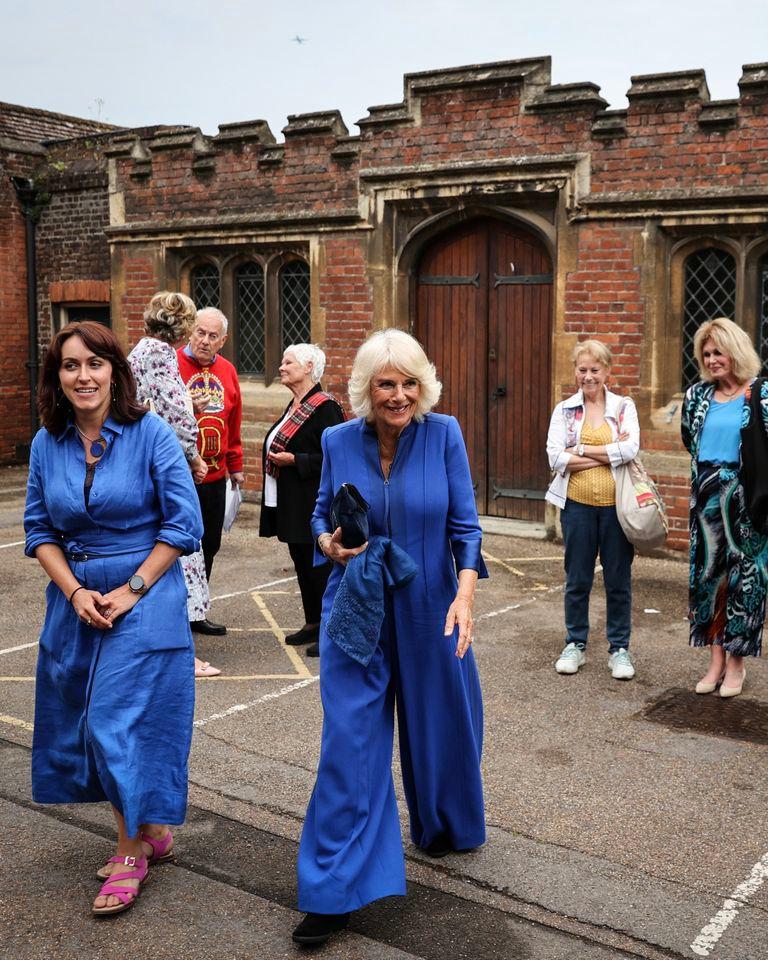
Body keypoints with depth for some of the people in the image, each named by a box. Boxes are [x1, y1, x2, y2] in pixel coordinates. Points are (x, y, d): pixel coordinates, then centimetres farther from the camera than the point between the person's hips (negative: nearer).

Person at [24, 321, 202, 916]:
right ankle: (150, 832, 30)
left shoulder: (151, 434, -10)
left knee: (121, 722, -6)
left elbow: (184, 524, -10)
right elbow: (40, 529, 7)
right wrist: (75, 591, -8)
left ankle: (134, 850, 14)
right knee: (87, 724, 11)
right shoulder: (47, 444, 3)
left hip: (146, 598, -5)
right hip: (75, 599, 5)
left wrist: (132, 590, -13)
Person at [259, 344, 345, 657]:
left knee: (318, 564, -4)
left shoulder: (324, 407, -15)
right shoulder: (294, 406, 14)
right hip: (290, 503, 9)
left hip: (313, 504, -9)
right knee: (301, 562, 15)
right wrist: (274, 458, 11)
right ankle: (312, 624, 26)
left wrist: (294, 460, -20)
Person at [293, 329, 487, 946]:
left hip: (428, 612, 0)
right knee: (349, 740, -3)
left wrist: (465, 598, -18)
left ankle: (444, 828, 47)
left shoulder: (443, 434, -8)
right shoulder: (338, 442, -4)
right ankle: (335, 891, 5)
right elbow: (322, 515, 8)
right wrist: (329, 543, -15)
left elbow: (465, 526, -6)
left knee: (438, 727, 17)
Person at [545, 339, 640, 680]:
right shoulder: (564, 410, 4)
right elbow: (556, 458, -9)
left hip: (616, 505, -1)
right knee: (577, 579, 10)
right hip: (578, 505, 1)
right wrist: (609, 455, -11)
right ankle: (575, 644, 24)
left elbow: (630, 449, -14)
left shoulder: (624, 407, 3)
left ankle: (619, 648, 20)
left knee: (618, 580, 7)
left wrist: (581, 451, -12)